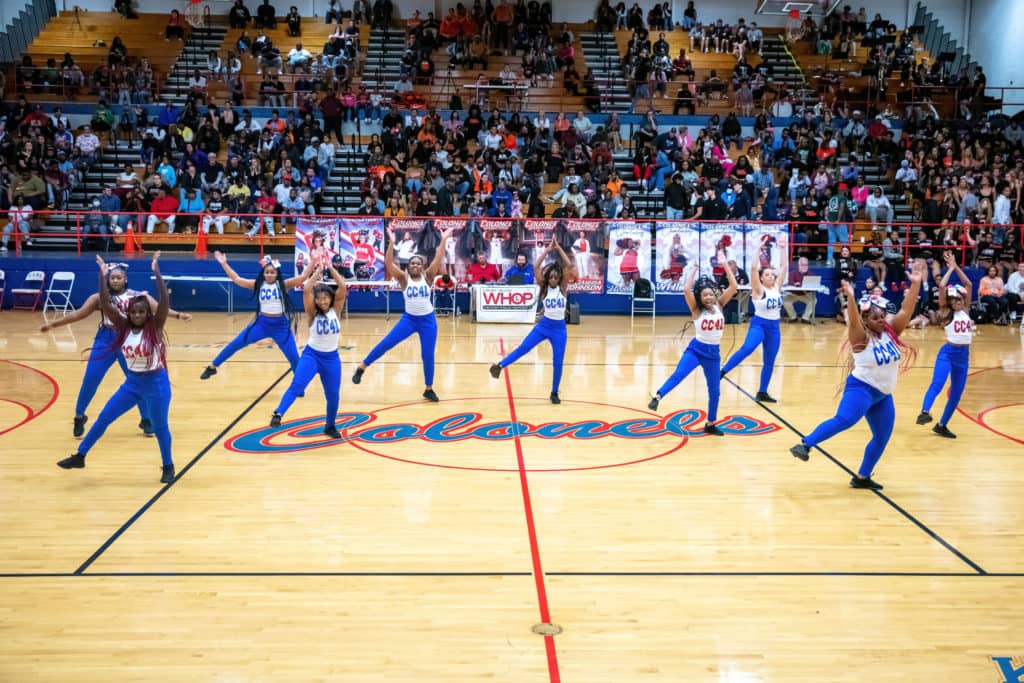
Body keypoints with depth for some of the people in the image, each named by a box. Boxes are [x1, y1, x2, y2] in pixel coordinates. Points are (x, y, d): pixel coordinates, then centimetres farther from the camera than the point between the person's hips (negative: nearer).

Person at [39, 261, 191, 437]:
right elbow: (78, 314, 4)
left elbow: (159, 308, -13)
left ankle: (146, 420, 18)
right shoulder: (100, 297, -1)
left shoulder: (137, 296, -4)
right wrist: (53, 324, 4)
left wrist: (178, 315, -28)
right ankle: (79, 417, 22)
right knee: (89, 381, 2)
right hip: (105, 343, 1)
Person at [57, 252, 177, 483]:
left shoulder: (155, 327, -12)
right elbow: (105, 304, -11)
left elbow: (164, 301, -25)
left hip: (156, 383, -4)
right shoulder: (123, 327, -2)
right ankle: (79, 456, 18)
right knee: (103, 418, 6)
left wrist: (156, 272, -29)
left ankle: (168, 466, 25)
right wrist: (103, 275, -16)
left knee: (159, 426, 7)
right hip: (131, 383, 4)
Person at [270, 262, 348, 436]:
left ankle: (330, 426, 28)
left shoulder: (336, 310, -1)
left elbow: (343, 287, -12)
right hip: (311, 355, -2)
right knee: (297, 385, -24)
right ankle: (278, 414, -36)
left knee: (333, 395, 7)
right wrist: (317, 271, -13)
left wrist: (330, 268, -10)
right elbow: (306, 290, -20)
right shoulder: (313, 313, -6)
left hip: (332, 358, 2)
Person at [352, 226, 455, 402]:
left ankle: (429, 389, 18)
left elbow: (438, 260, -13)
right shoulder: (404, 278, -4)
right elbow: (389, 264, -16)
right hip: (409, 318, -1)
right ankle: (361, 368, 1)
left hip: (428, 320, 1)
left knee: (428, 355, 3)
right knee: (386, 343, -12)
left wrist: (443, 240, -20)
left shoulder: (427, 277, -1)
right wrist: (392, 243, -26)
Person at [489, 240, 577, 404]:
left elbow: (570, 266, -14)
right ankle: (500, 365, -12)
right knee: (523, 348, -13)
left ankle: (554, 393, 16)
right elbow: (536, 267, -13)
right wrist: (547, 250, -14)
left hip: (559, 328, 0)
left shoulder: (563, 287, -3)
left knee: (558, 362, 3)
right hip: (543, 325, 0)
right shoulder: (544, 287, -2)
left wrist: (559, 249, -14)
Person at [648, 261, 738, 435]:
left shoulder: (719, 305, 4)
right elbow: (686, 289, -22)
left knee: (714, 391, 9)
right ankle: (657, 397, -37)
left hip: (713, 353, 4)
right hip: (696, 349, -3)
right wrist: (695, 268, -15)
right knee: (678, 374, -30)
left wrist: (725, 264, -7)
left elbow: (733, 286, -3)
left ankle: (710, 424, 22)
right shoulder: (696, 309, -6)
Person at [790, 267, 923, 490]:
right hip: (861, 388, -7)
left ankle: (862, 477, 20)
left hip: (883, 394, 7)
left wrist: (915, 285, -11)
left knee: (882, 438, 9)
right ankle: (805, 445, -35)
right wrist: (851, 296, -47)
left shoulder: (890, 332, 4)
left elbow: (906, 311, -2)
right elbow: (853, 322, -32)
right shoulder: (861, 338, -13)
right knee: (844, 420, -31)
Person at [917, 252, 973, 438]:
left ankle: (942, 425, 19)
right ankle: (925, 412, -46)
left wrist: (957, 267, 6)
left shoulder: (965, 310, 10)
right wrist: (951, 268, -5)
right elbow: (942, 287, -17)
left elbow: (968, 284, 9)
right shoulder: (946, 313, -5)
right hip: (948, 352, -6)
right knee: (937, 384, -27)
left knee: (956, 394, 8)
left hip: (964, 355, 6)